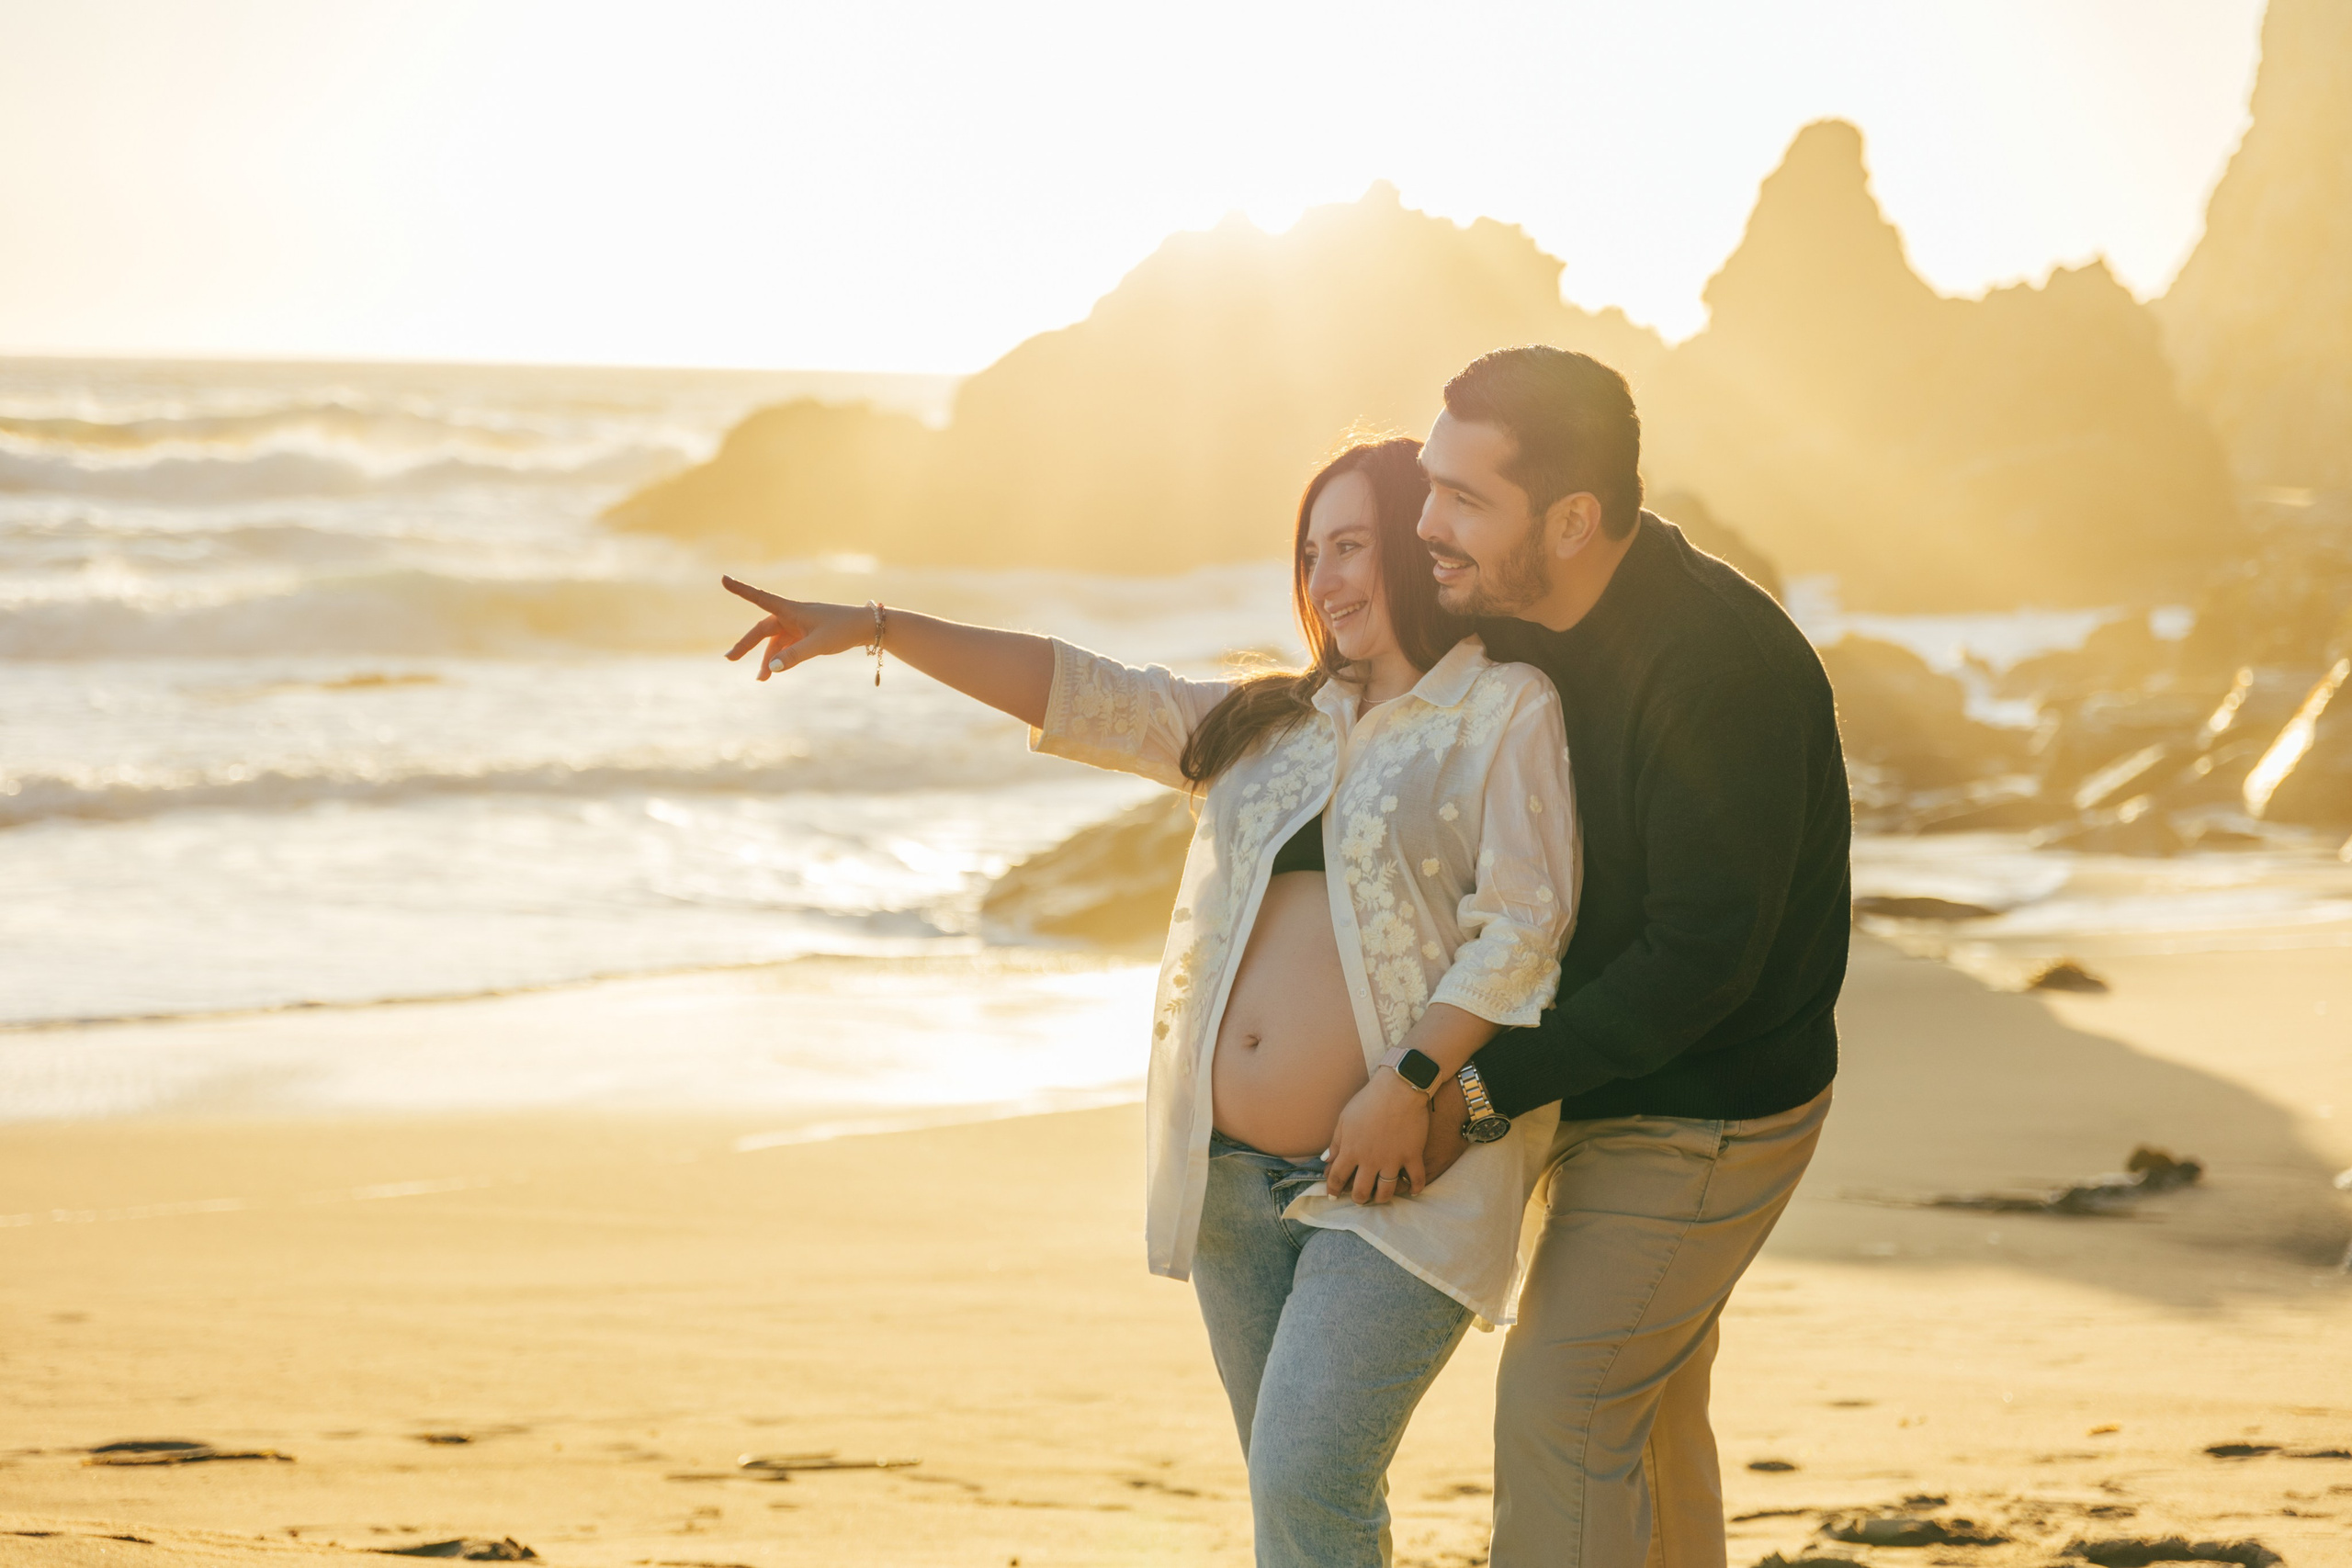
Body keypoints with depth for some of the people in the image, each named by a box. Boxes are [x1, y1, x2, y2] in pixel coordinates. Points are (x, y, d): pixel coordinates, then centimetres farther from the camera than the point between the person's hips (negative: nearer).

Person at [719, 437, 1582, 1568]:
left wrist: (1409, 1088, -21)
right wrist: (875, 628, 8)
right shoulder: (1273, 722, 17)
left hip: (1399, 1180, -7)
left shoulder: (1506, 712, -3)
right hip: (1238, 1176, 7)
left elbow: (1523, 922, -12)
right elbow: (1079, 694, 14)